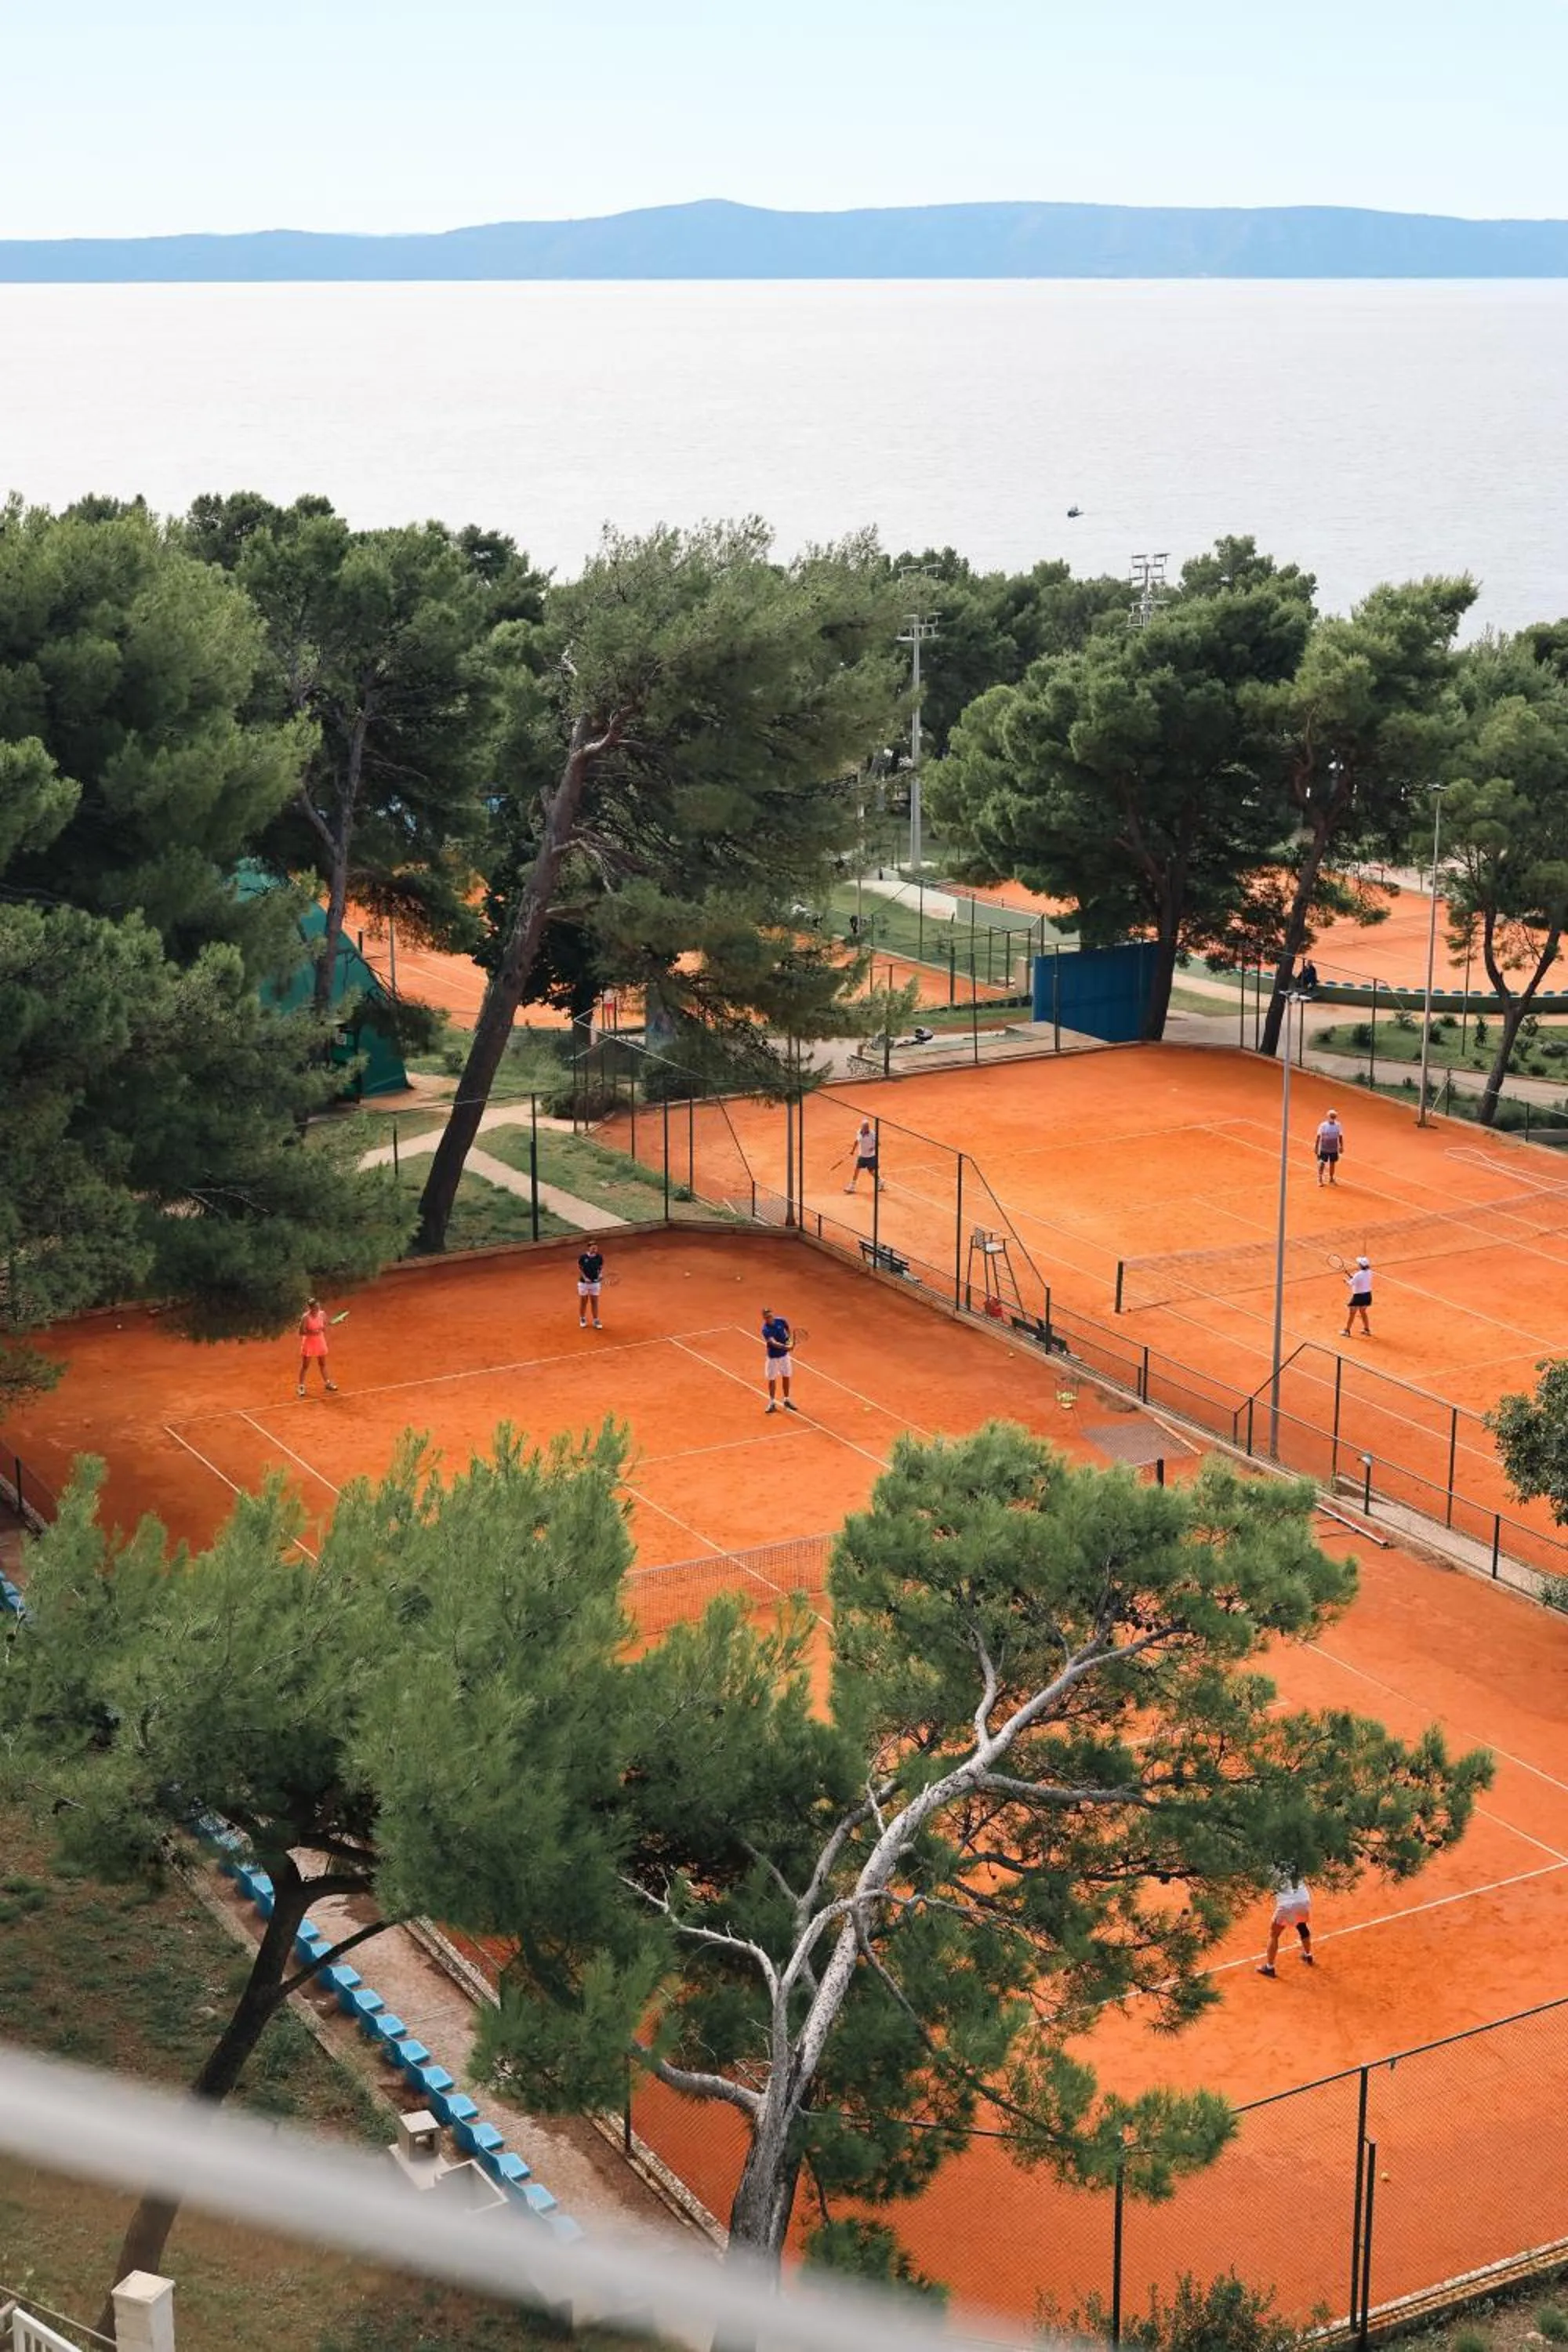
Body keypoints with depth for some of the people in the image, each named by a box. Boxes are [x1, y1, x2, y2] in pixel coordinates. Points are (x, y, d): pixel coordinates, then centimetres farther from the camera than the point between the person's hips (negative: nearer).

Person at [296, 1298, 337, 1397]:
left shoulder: (322, 1314, -7)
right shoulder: (306, 1317, -23)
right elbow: (301, 1332, -20)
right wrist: (311, 1332, -33)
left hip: (320, 1342, 5)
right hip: (309, 1343, -5)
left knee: (323, 1364, 19)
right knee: (305, 1366, 5)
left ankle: (327, 1383, 34)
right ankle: (301, 1386, 16)